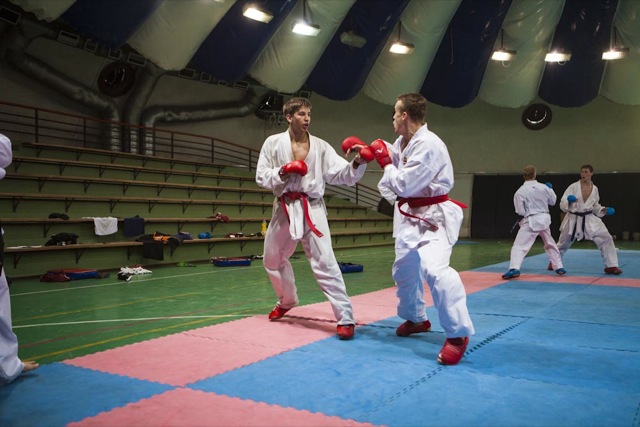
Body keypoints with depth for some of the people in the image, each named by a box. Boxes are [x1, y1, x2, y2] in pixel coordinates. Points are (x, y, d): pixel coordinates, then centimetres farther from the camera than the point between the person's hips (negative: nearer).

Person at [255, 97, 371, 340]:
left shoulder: (320, 146, 1)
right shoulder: (273, 143, 3)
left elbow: (343, 174, -7)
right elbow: (261, 176, 1)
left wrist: (357, 163, -26)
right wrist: (281, 173, -17)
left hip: (311, 209, -3)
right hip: (284, 209, 3)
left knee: (325, 262, -13)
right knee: (273, 259, 19)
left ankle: (345, 317, -8)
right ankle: (287, 301, 46)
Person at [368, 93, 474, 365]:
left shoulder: (429, 145, -24)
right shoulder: (403, 141, 5)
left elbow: (404, 184, -26)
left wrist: (385, 162, -12)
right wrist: (377, 153, 10)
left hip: (434, 216, -10)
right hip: (411, 215, 10)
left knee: (434, 269, -28)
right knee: (404, 269, 19)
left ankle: (458, 334, -15)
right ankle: (416, 319, 41)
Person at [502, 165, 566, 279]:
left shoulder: (520, 192, -11)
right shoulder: (543, 187, -2)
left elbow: (520, 211, -9)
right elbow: (553, 201, 14)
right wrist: (550, 189, 28)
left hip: (531, 221, -4)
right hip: (544, 219, 4)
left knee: (519, 246, -6)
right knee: (550, 244, 25)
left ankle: (514, 269, -25)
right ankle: (559, 267, 33)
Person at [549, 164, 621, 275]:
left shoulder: (594, 189, 1)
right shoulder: (573, 187, -11)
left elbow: (595, 206, 16)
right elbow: (563, 205, -12)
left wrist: (604, 210, -1)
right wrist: (569, 201, -32)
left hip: (589, 219, 2)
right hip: (573, 219, -2)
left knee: (606, 238, -11)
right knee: (563, 243, 14)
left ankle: (611, 266, -1)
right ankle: (553, 262, 39)